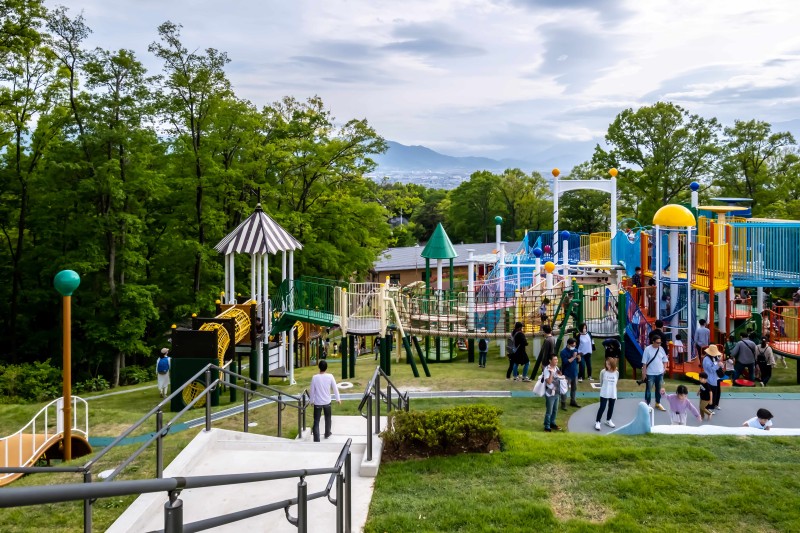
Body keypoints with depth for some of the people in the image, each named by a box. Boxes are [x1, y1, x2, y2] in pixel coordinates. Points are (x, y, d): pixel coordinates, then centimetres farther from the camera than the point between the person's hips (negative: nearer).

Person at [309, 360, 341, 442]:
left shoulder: (315, 377, -14)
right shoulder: (330, 376, -12)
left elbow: (312, 390, -5)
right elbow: (335, 388, -4)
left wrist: (312, 401, 11)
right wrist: (338, 399, 11)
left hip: (317, 403, -2)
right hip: (327, 402, 2)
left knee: (316, 421, 1)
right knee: (327, 418, 25)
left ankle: (316, 439, -9)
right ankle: (327, 433, 44)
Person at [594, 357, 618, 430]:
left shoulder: (616, 373, -4)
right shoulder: (603, 372, -11)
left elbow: (615, 383, 9)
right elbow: (601, 382, 2)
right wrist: (604, 388, 8)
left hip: (613, 394, 3)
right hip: (604, 394, -3)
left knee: (611, 408, 16)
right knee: (602, 408, -3)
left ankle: (608, 420, 35)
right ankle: (597, 422, 6)